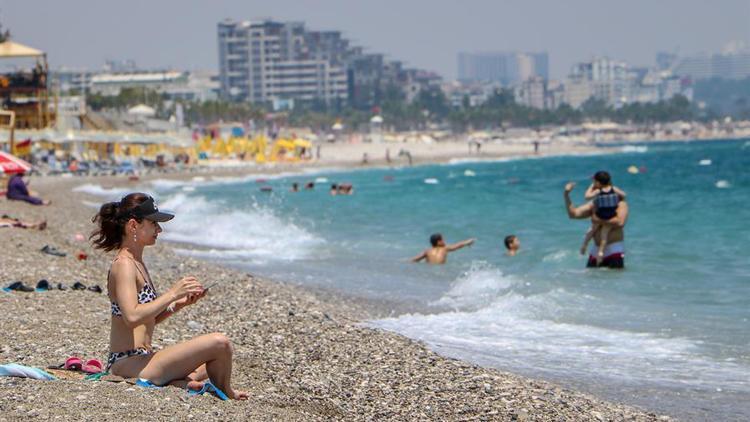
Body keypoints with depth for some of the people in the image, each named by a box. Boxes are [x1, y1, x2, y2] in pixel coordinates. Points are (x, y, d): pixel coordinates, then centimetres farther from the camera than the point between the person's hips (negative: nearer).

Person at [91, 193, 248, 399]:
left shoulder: (137, 264, 15)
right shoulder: (124, 265, -14)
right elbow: (133, 317, -28)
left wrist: (180, 303, 5)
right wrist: (172, 293, -20)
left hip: (140, 360, 11)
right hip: (130, 364, -11)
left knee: (213, 366, 27)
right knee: (219, 343, -14)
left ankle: (175, 383, 6)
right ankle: (225, 394, 6)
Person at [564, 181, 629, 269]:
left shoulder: (620, 204, -4)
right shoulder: (593, 205, 11)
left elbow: (620, 222, -22)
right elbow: (573, 214, 3)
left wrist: (600, 220, -18)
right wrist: (566, 195, -8)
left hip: (615, 251, -5)